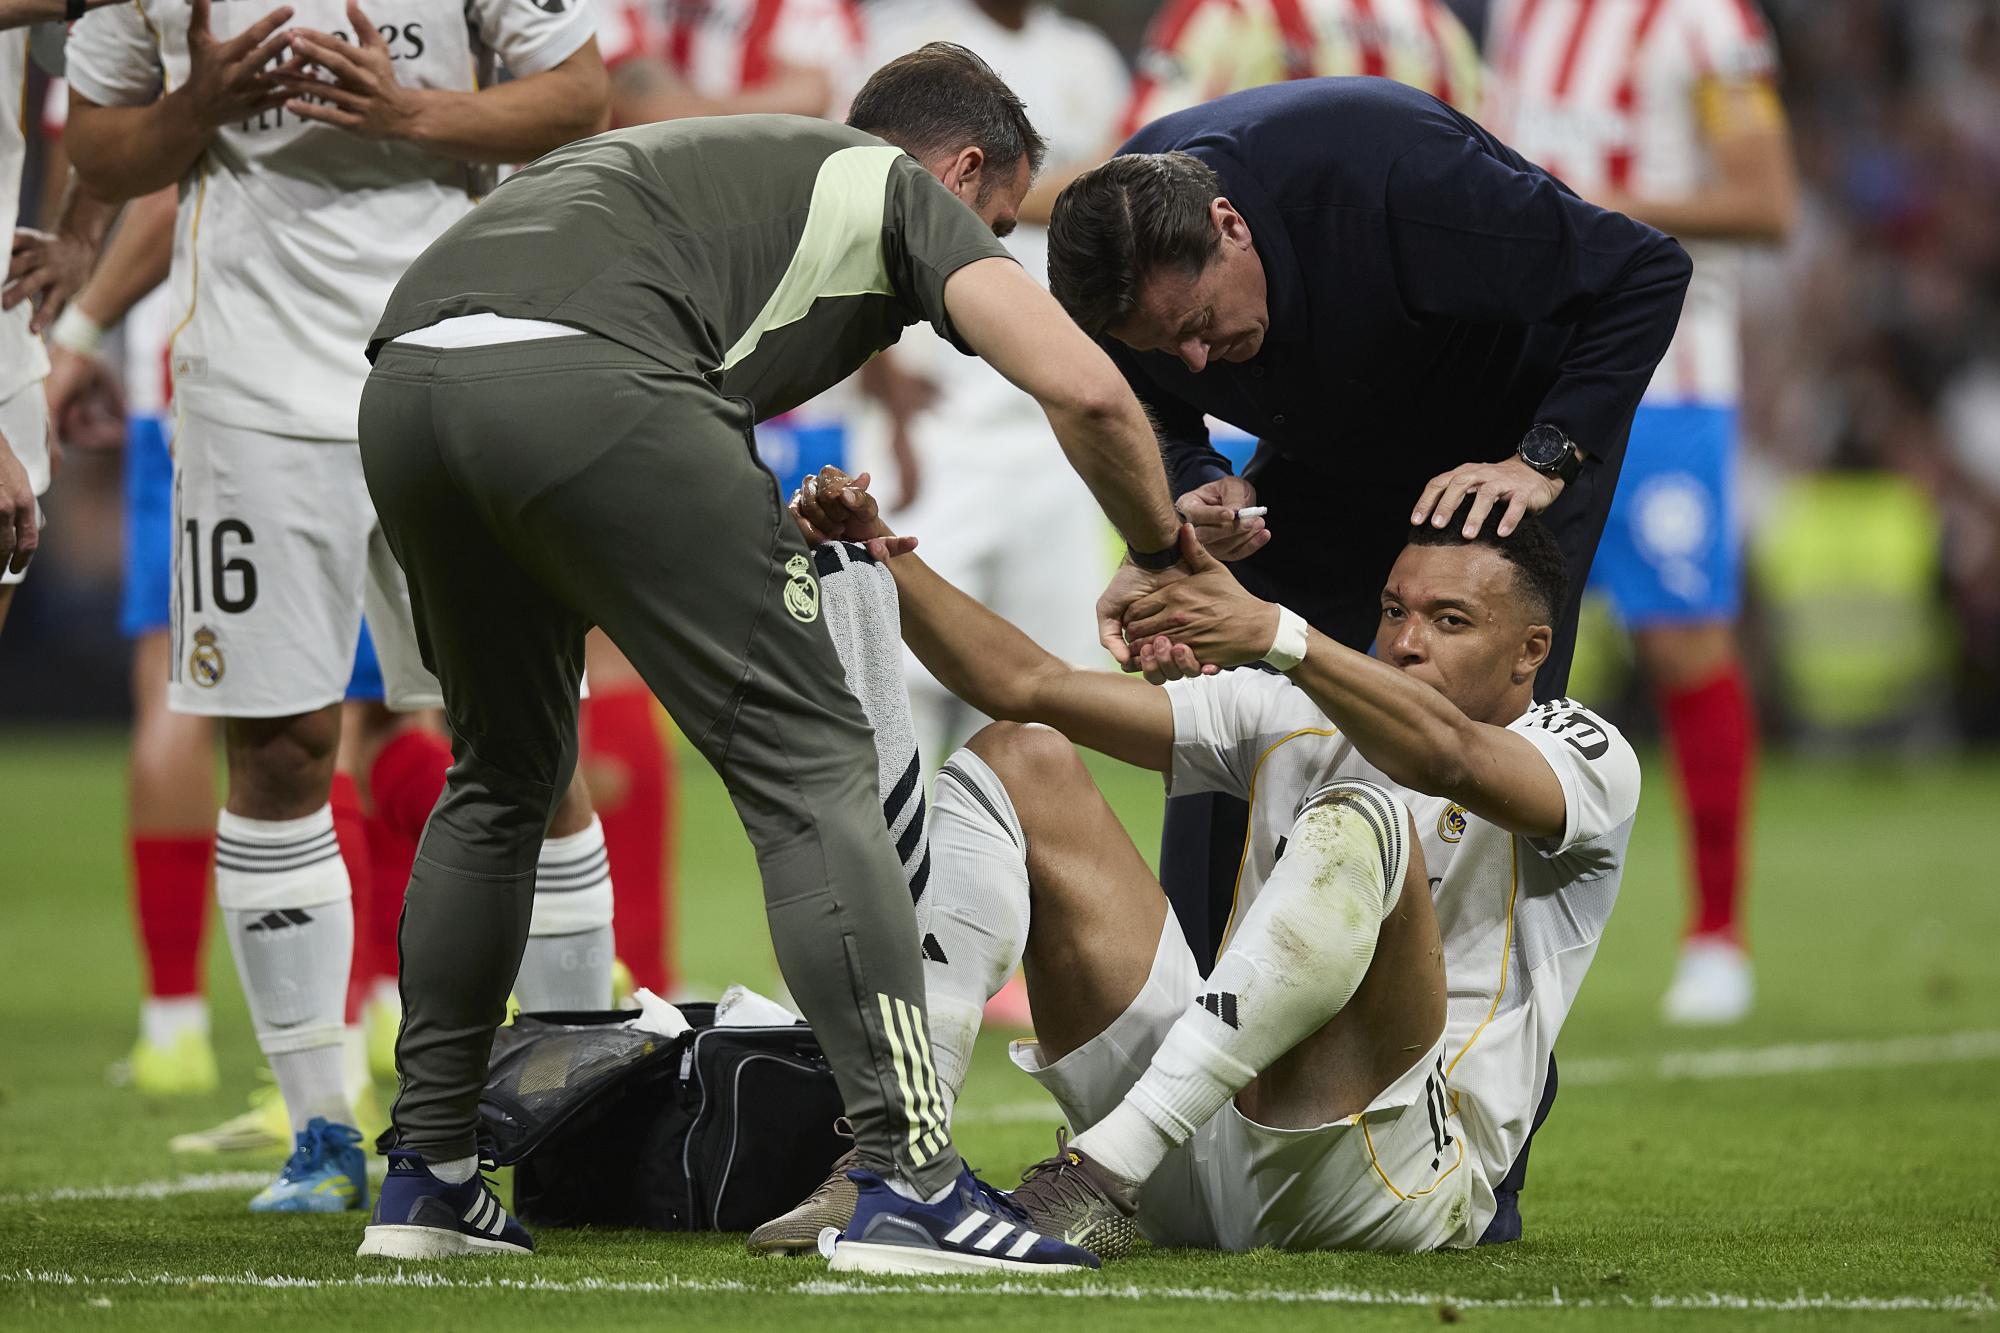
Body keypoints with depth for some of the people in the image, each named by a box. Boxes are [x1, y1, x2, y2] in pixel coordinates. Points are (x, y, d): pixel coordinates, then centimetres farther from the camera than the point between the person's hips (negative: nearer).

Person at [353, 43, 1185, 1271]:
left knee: (503, 776, 27)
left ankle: (427, 1180, 28)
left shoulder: (723, 159, 40)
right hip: (583, 379, -7)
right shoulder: (907, 191, 20)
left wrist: (786, 531, 42)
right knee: (811, 766, 0)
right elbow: (1084, 389, 5)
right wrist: (1161, 557, 22)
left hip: (404, 384, 7)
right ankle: (907, 1182, -7)